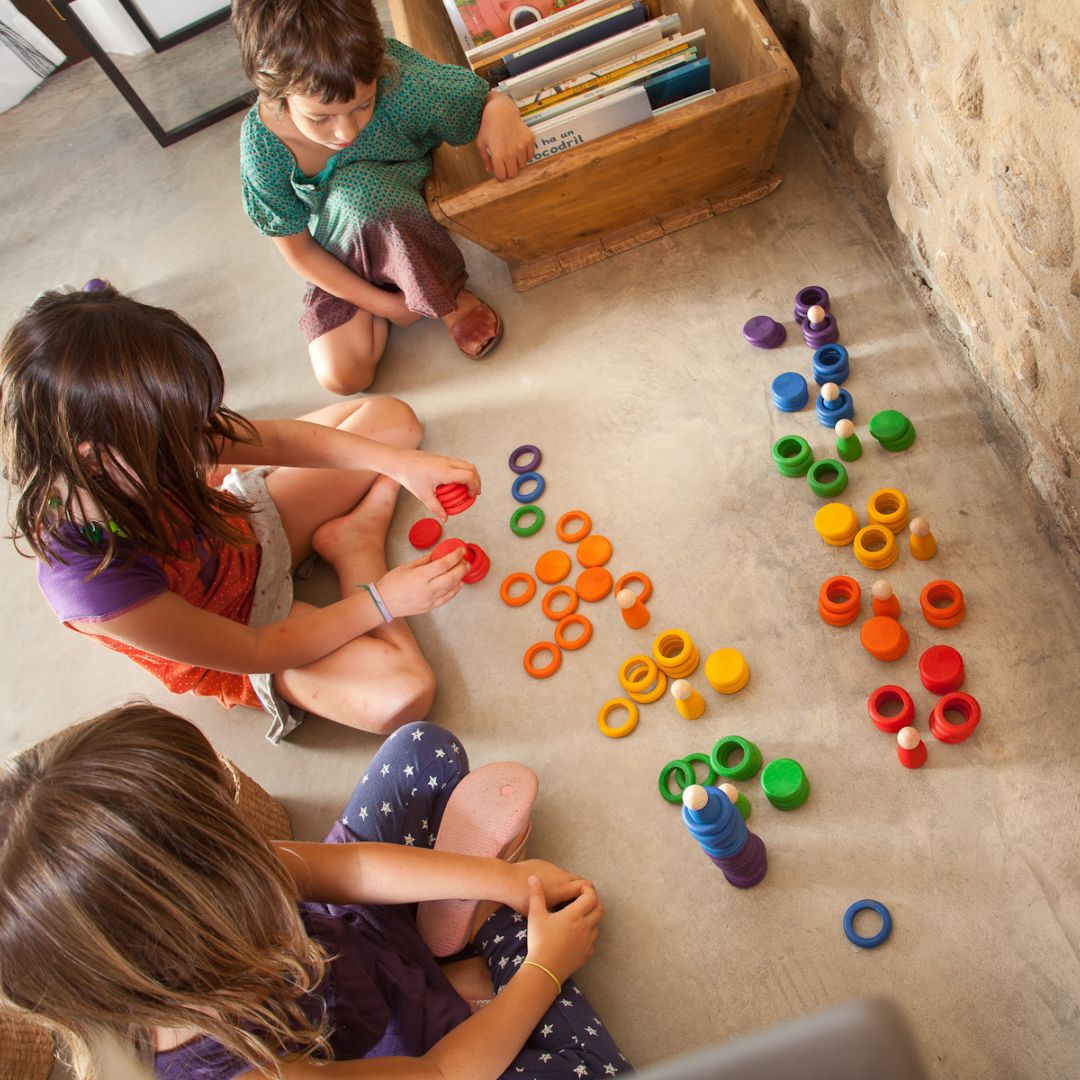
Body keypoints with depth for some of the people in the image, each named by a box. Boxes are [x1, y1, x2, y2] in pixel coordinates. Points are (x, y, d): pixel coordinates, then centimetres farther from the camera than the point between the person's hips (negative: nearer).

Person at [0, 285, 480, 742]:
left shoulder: (128, 454, -27)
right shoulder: (96, 583, -41)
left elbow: (275, 440, -13)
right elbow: (253, 651, -27)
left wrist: (400, 463, -21)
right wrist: (383, 599, -25)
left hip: (243, 526, 5)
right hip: (237, 631, -5)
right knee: (401, 693, -27)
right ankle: (357, 543, -8)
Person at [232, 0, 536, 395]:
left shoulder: (399, 81, -30)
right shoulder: (262, 146, -27)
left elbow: (487, 99, -13)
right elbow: (298, 251, -14)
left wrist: (501, 113, -39)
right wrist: (387, 306, -14)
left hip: (412, 229, -1)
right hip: (343, 260, 1)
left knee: (355, 186, -35)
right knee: (342, 375, -16)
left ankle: (450, 300, -10)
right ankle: (386, 292, 15)